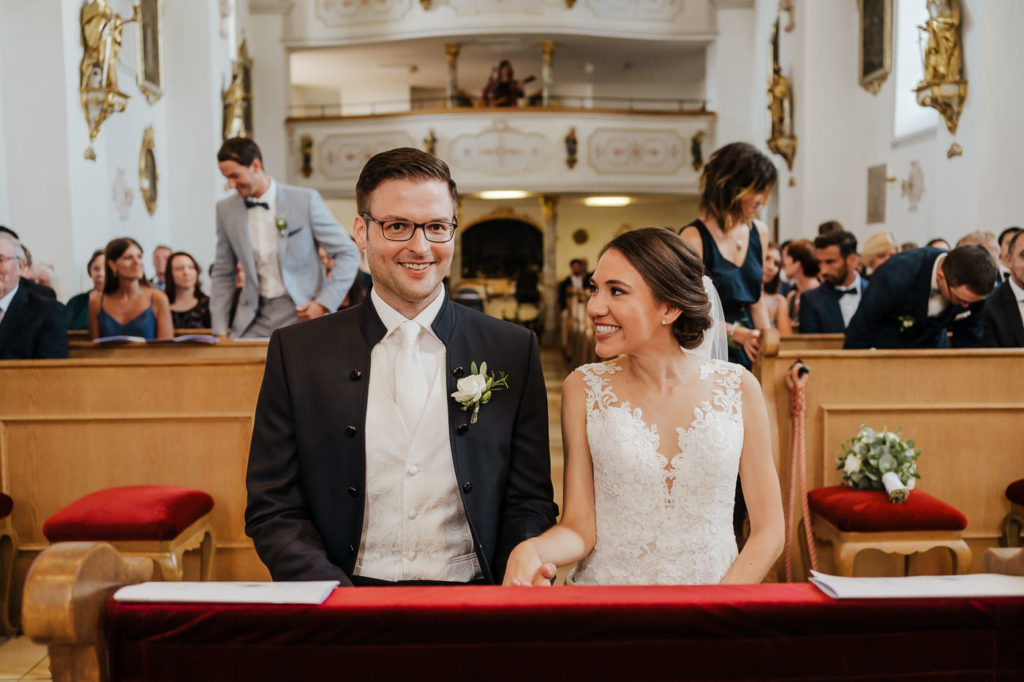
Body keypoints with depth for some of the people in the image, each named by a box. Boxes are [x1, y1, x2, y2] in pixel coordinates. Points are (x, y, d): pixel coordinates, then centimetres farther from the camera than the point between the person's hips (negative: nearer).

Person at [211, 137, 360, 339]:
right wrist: (220, 330, 7)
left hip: (301, 313, -3)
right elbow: (222, 275, 14)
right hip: (254, 322, 4)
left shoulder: (305, 200, -6)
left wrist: (324, 303, -12)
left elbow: (348, 253, -3)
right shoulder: (226, 209, 7)